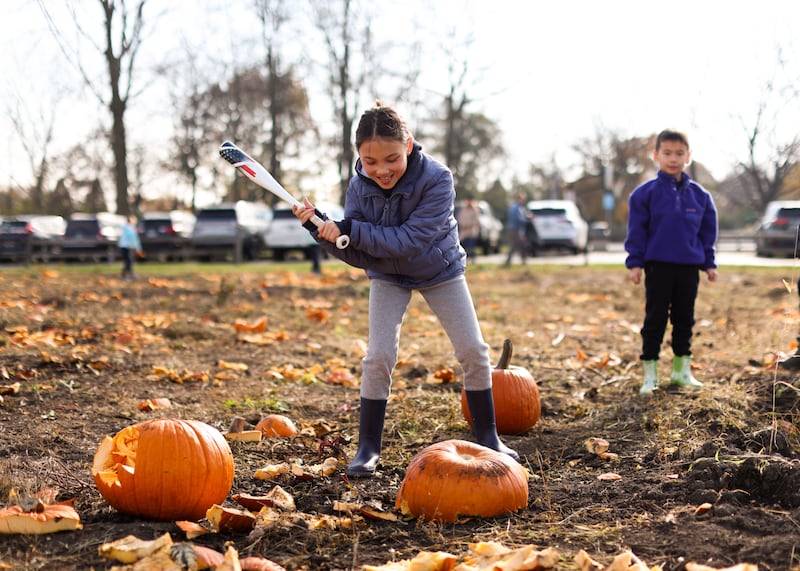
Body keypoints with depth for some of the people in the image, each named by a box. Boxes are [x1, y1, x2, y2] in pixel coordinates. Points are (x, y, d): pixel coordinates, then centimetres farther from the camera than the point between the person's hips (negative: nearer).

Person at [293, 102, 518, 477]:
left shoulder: (436, 179, -33)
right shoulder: (360, 187, -21)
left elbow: (410, 241, -39)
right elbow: (358, 255, -20)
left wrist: (349, 229, -43)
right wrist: (323, 230, -36)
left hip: (441, 270, -1)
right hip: (388, 277, 1)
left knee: (473, 351, -3)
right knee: (378, 357, -11)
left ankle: (487, 436, 14)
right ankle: (368, 447, 2)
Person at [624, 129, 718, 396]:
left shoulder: (699, 195, 5)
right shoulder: (645, 193, -4)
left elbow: (707, 232, 12)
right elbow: (636, 231, -3)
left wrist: (709, 263, 10)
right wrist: (634, 263, -7)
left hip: (689, 267, 3)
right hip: (658, 266, -3)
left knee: (684, 318, 11)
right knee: (655, 319, 2)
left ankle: (682, 369, 23)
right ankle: (650, 372, 8)